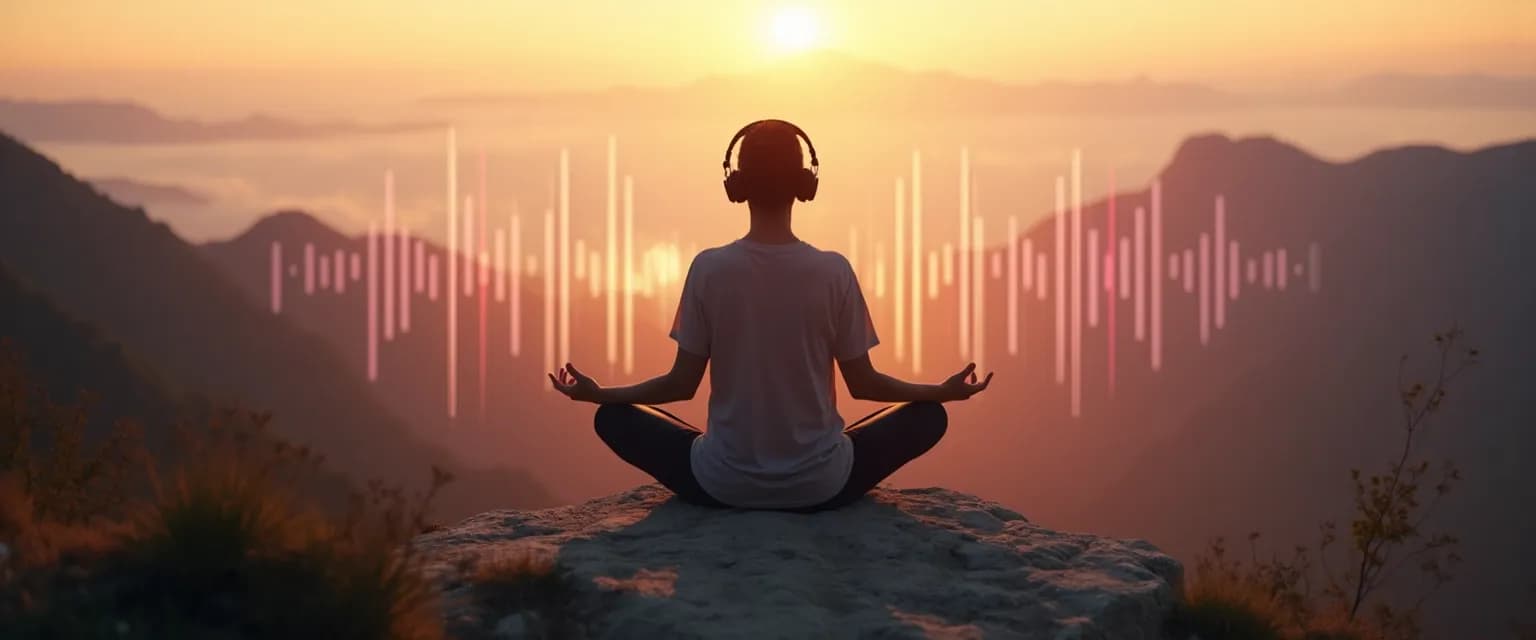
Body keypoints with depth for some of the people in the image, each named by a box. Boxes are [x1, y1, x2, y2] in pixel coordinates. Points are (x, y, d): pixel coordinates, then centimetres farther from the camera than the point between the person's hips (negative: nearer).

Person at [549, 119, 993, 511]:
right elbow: (864, 384, 1)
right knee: (928, 416, 22)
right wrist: (945, 391, 17)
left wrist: (598, 393, 15)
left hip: (724, 484, 0)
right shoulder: (834, 271, -8)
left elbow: (681, 384, -2)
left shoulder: (709, 268, -8)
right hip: (820, 485, 0)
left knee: (614, 418, 22)